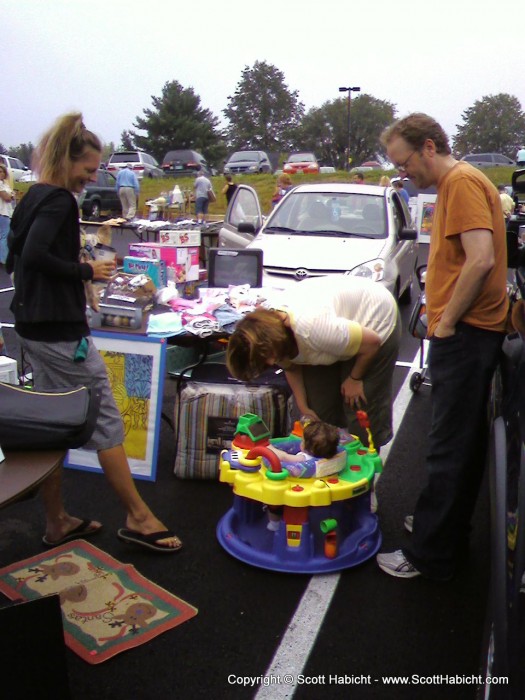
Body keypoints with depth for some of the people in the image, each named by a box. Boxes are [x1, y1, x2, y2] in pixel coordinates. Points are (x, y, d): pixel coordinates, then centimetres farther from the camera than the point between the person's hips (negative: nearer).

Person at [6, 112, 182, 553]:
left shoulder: (33, 198, 14)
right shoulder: (60, 200, -13)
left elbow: (16, 257, 18)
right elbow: (36, 256, -26)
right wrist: (87, 271, -15)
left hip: (34, 326, 10)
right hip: (61, 331, -10)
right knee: (106, 422, -2)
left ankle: (57, 522, 25)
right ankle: (138, 518, 8)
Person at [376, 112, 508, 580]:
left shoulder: (462, 181, -12)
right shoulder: (454, 183, 19)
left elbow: (481, 260, -24)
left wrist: (447, 322, -16)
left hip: (465, 334, -10)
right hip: (465, 332, 10)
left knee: (451, 448, -3)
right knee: (462, 441, 17)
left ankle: (431, 556, 7)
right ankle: (447, 528, 30)